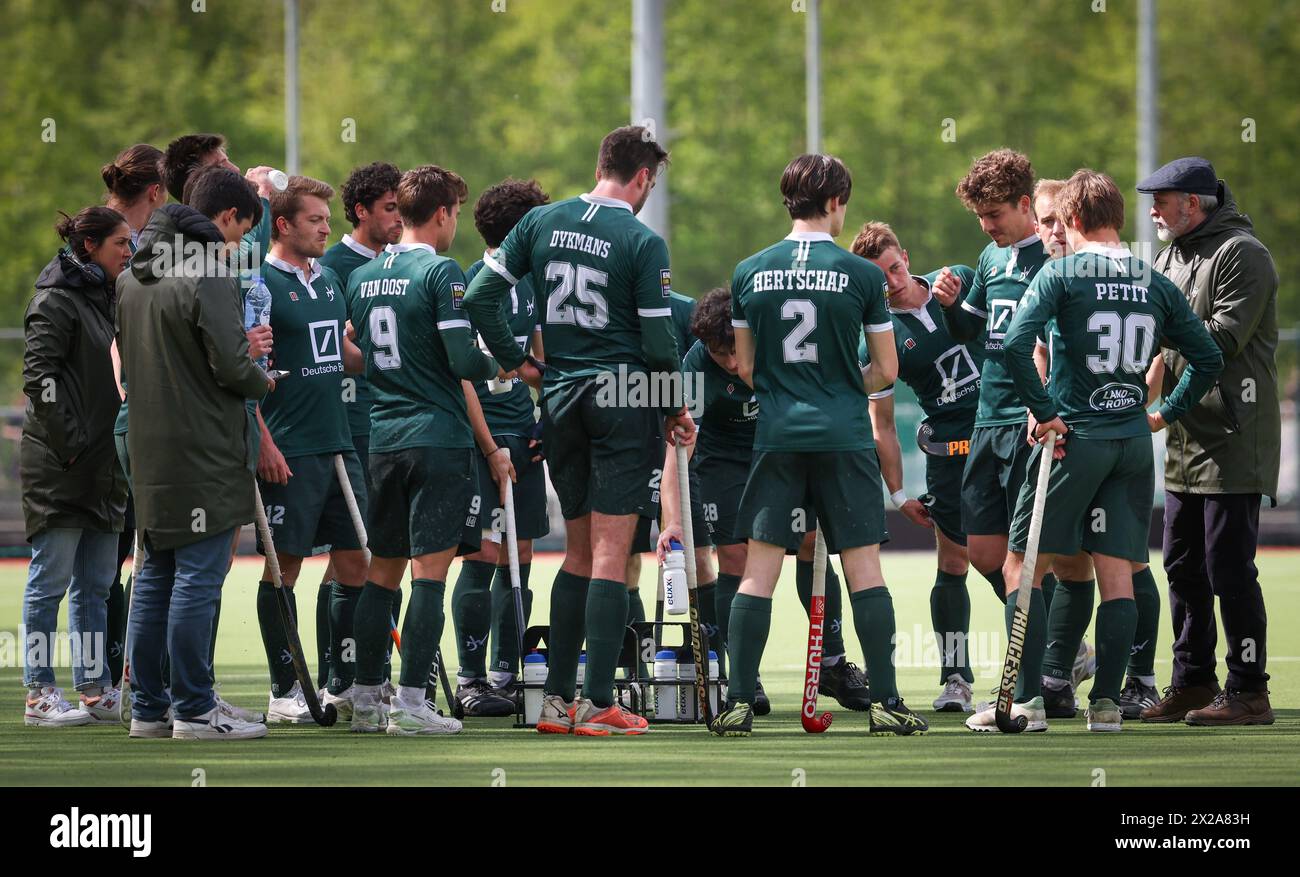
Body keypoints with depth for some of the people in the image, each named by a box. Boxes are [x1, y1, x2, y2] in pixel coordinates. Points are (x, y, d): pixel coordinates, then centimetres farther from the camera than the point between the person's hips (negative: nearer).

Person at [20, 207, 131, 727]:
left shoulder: (107, 299, 17)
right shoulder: (56, 301, -10)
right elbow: (39, 376, -16)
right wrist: (69, 444, -18)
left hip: (103, 465, 9)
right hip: (59, 468, -9)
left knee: (95, 586, 10)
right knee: (51, 580, -5)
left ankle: (95, 691, 14)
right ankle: (39, 696, -2)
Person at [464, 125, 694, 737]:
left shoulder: (542, 222, 5)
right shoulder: (643, 243, -10)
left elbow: (479, 296, 3)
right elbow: (659, 343, -10)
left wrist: (514, 361, 13)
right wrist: (675, 411, 4)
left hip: (561, 397, 5)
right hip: (625, 397, -5)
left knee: (578, 552, 14)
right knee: (610, 555, -5)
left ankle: (557, 699, 11)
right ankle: (597, 704, -8)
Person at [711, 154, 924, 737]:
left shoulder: (750, 273, 2)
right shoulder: (861, 274, -4)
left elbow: (744, 368, 8)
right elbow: (886, 370, 2)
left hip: (777, 437, 2)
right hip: (845, 438, -2)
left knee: (759, 570, 3)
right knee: (864, 568, 3)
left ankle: (738, 704, 0)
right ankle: (885, 703, 2)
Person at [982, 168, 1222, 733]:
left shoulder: (1063, 273, -5)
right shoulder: (1156, 283, 8)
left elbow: (1016, 343, -18)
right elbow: (1209, 358, 11)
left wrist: (1044, 412, -12)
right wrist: (1167, 413, 16)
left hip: (1074, 438, -4)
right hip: (1134, 443, 4)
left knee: (1022, 568, 3)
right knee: (1117, 574, 6)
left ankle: (1026, 700, -3)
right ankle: (1106, 702, 4)